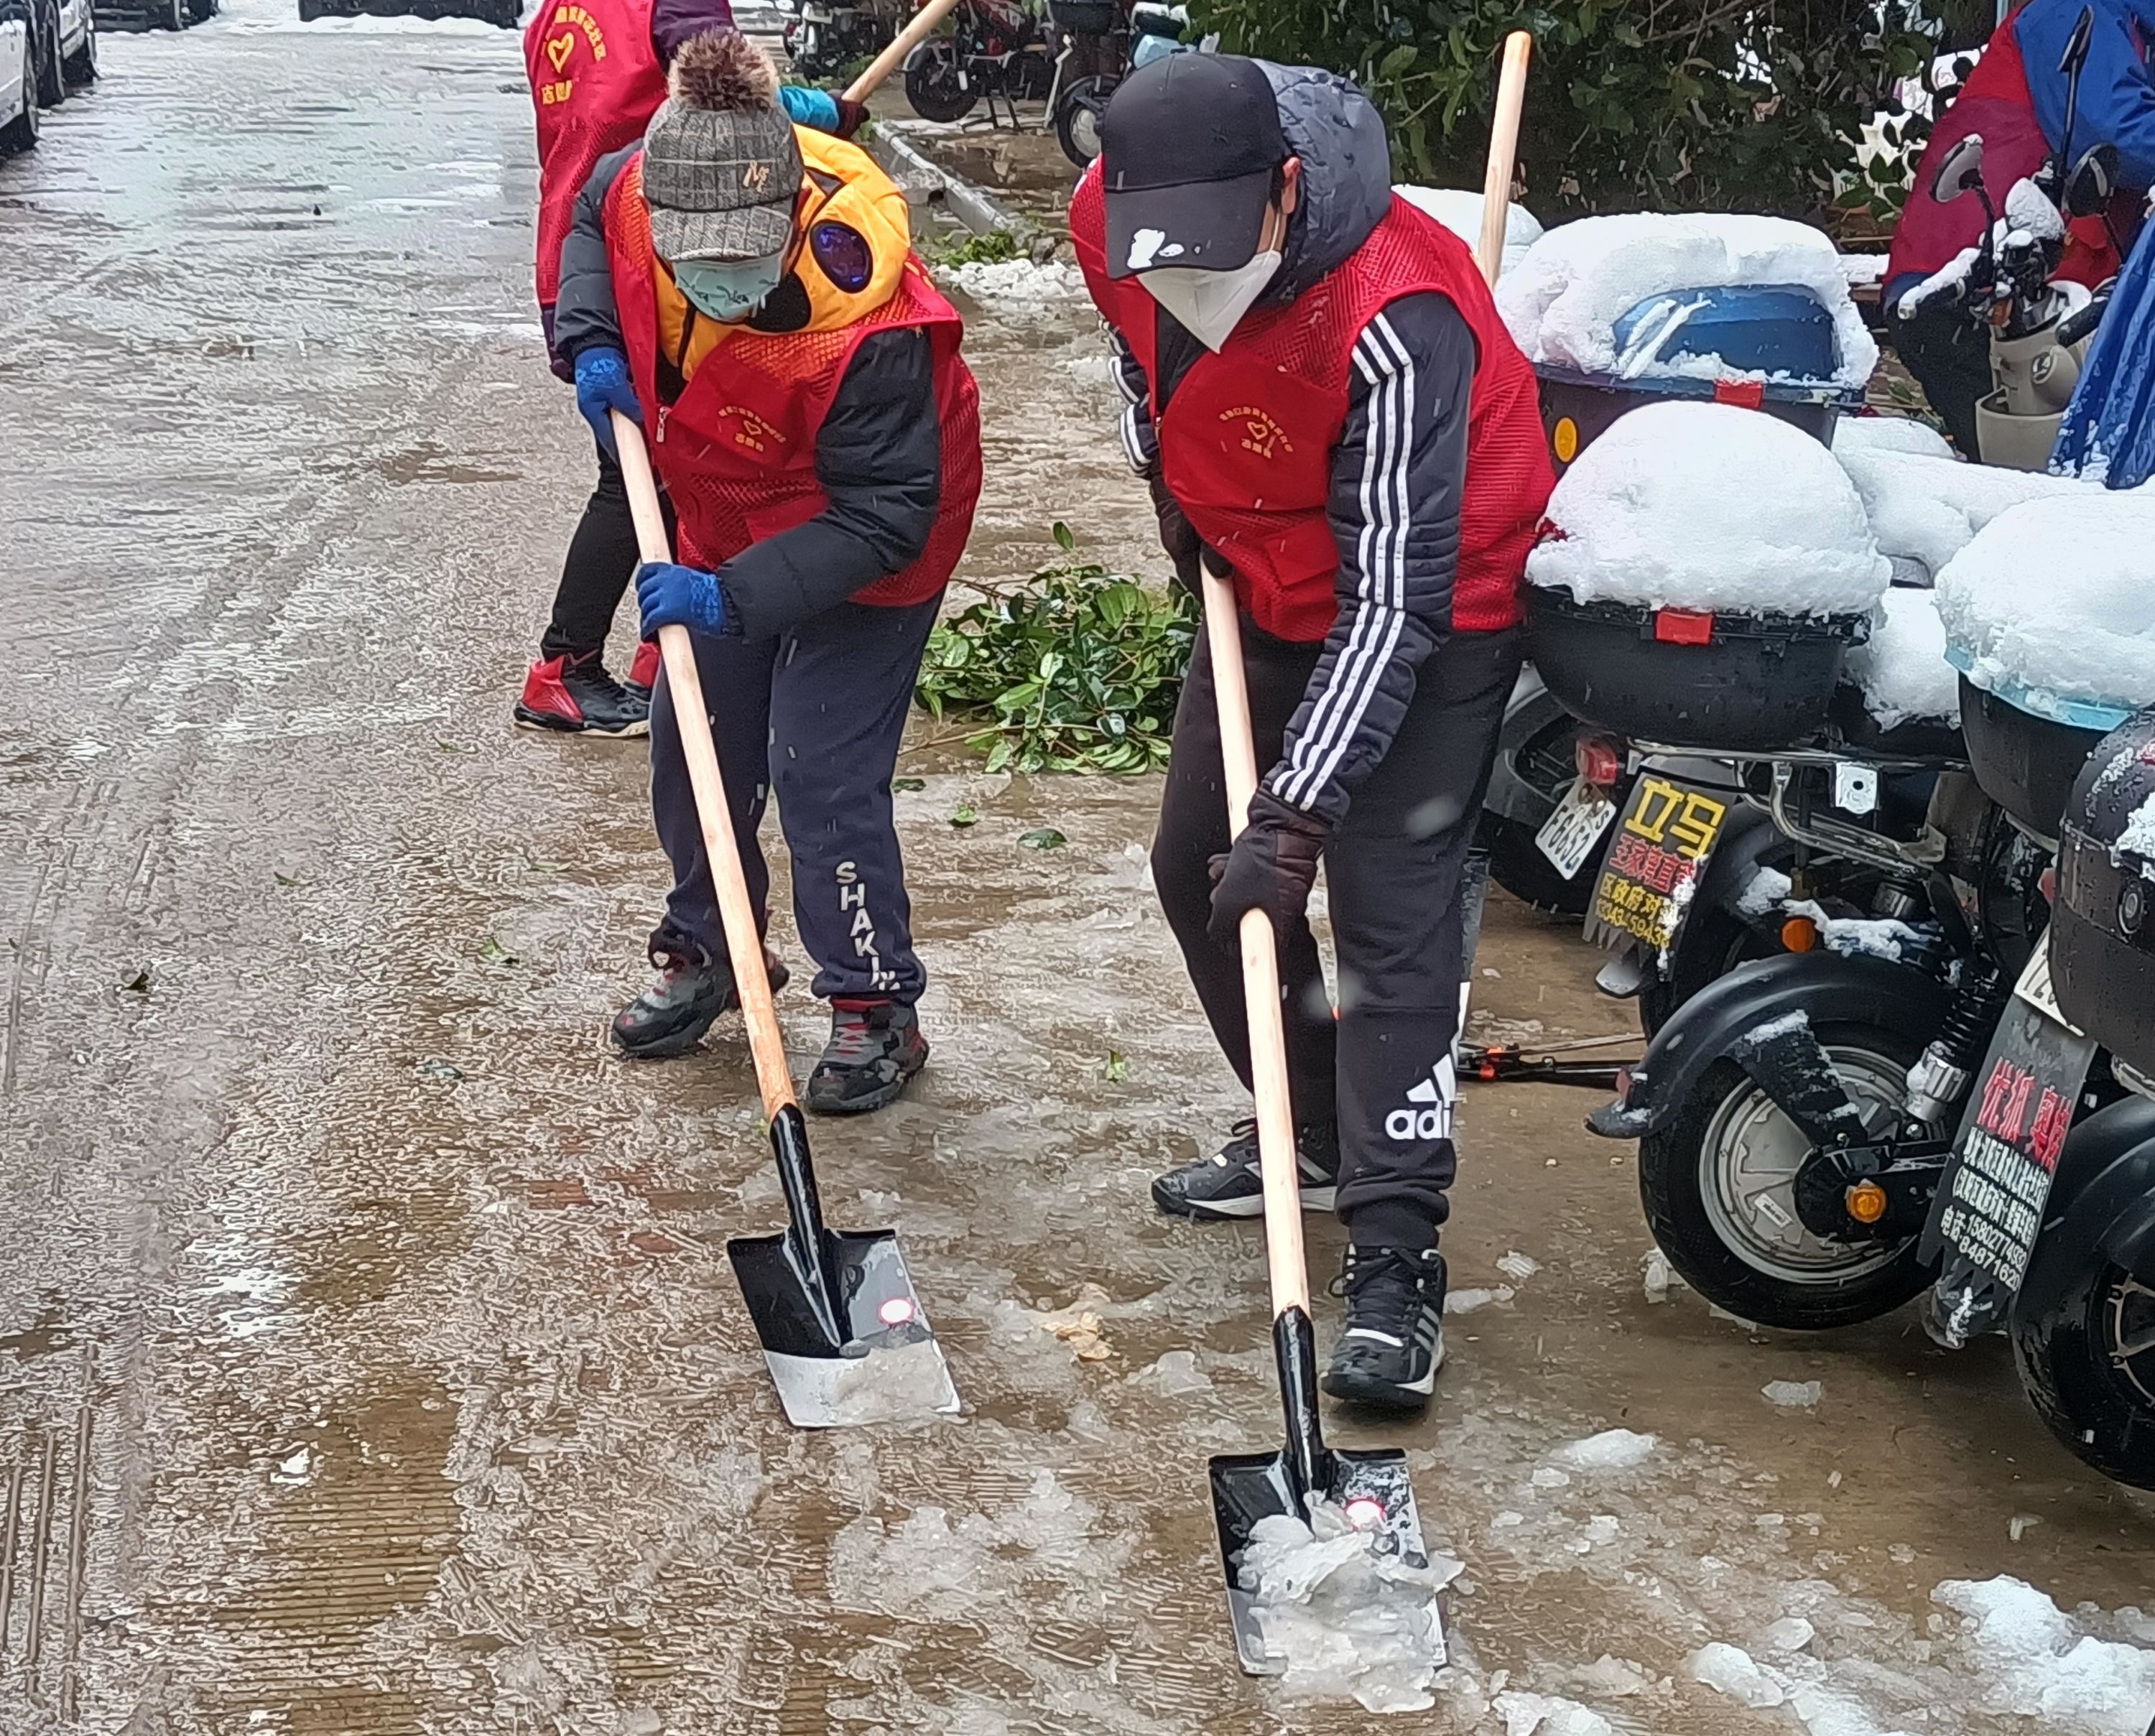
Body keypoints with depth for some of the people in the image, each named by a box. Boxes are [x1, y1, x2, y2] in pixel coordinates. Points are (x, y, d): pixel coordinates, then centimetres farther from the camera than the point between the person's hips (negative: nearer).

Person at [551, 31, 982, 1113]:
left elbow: (884, 516, -34)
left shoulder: (864, 327, -41)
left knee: (823, 776, -11)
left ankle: (877, 1012, 6)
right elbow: (590, 219, 4)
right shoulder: (637, 191, -22)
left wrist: (734, 598, -40)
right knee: (690, 751, 16)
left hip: (863, 552, -7)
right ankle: (702, 953, 39)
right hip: (726, 529, 7)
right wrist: (592, 344, -13)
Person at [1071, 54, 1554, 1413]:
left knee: (1395, 917, -14)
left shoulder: (1394, 321, -37)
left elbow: (1394, 601, -34)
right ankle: (1318, 1141, 32)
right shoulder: (1112, 217, -17)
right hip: (1266, 587, 8)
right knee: (1197, 870, 14)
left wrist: (1297, 812, -36)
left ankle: (1396, 1259, -10)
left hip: (1430, 604, -7)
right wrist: (1169, 475, 6)